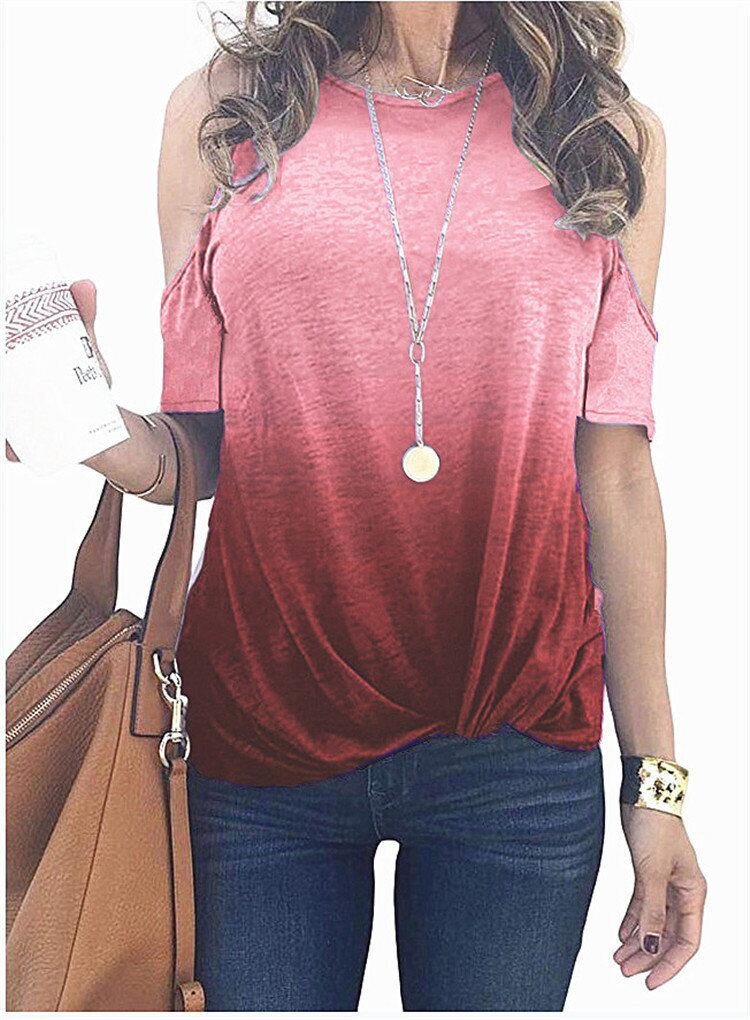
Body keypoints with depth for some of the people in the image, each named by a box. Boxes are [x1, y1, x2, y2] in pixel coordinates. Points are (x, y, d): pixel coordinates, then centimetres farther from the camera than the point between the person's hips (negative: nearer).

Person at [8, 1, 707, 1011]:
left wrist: (655, 773, 3)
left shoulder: (613, 135, 7)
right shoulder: (222, 106, 6)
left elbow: (616, 475, 5)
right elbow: (198, 454, 6)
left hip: (516, 748, 1)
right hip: (257, 732, 0)